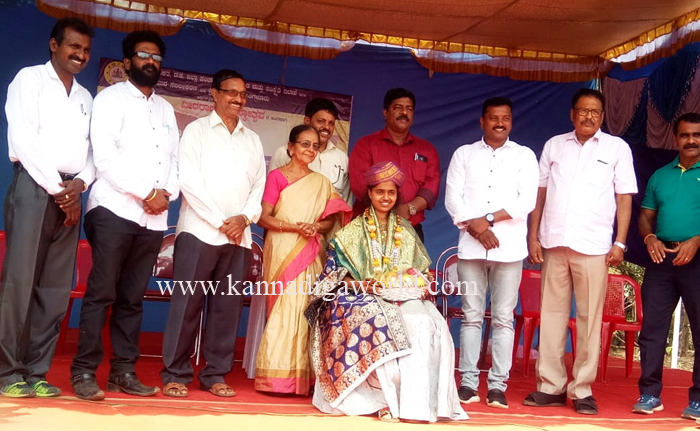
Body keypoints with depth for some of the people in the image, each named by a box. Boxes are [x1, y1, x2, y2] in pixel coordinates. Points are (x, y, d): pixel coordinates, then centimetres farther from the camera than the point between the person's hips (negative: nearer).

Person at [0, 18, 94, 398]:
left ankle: (35, 373, 7)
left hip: (70, 195, 6)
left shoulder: (85, 97, 22)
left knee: (55, 289, 2)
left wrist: (80, 183, -4)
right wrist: (57, 188, -9)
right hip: (34, 186, -6)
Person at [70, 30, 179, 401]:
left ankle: (123, 371, 10)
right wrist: (146, 193, -12)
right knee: (100, 294, -6)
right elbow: (105, 157, -9)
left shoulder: (166, 109, 21)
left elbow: (175, 160, 15)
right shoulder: (110, 98, 4)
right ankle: (84, 372, -2)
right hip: (114, 210, -5)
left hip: (154, 218, 5)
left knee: (132, 298, 7)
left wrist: (166, 193, -4)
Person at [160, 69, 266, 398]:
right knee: (187, 304, -4)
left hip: (239, 236, 4)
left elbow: (259, 187, 14)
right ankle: (176, 374, 4)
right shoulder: (197, 130, 5)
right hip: (200, 231, -4)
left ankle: (215, 374, 11)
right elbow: (189, 180, -5)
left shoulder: (253, 140, 18)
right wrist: (220, 222, -10)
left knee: (228, 306, 4)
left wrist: (244, 218, -5)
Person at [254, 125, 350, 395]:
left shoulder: (321, 183, 13)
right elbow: (263, 218, -5)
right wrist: (294, 227, -17)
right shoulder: (277, 176, 0)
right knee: (285, 308, -9)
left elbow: (331, 220, 11)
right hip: (282, 252, -4)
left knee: (306, 309, 0)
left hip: (311, 254, 4)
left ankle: (302, 377, 6)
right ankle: (277, 377, -1)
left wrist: (316, 226, -10)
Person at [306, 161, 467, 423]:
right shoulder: (352, 231, 8)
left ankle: (415, 402, -31)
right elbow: (334, 273, 1)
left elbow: (421, 272, 18)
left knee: (423, 323, -30)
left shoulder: (406, 231, 19)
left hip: (403, 297, 3)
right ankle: (388, 400, -31)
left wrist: (422, 285, -5)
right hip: (362, 298, -2)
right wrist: (361, 285, -16)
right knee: (378, 319, -37)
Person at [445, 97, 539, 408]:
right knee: (471, 316, 3)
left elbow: (528, 201, -3)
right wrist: (475, 228, -11)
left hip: (509, 248, -1)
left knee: (503, 318, 1)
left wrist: (489, 220, -11)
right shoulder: (464, 154, 12)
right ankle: (468, 382, 8)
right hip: (471, 247, 1)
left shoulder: (524, 156, 9)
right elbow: (452, 198, 2)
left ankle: (498, 385, 6)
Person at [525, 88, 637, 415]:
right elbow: (540, 193, 11)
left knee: (589, 317, 0)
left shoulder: (617, 148, 7)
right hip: (554, 243, 2)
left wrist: (620, 243, -4)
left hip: (593, 246, -2)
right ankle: (551, 386, 12)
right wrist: (533, 236, 4)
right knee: (551, 314, 5)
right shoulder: (554, 145, 13)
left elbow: (624, 198, 4)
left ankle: (582, 390, 8)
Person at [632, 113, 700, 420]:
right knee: (652, 328, 3)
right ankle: (650, 394, 11)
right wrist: (649, 238, -4)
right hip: (662, 259, 4)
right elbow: (646, 216, 16)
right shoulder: (660, 176, 16)